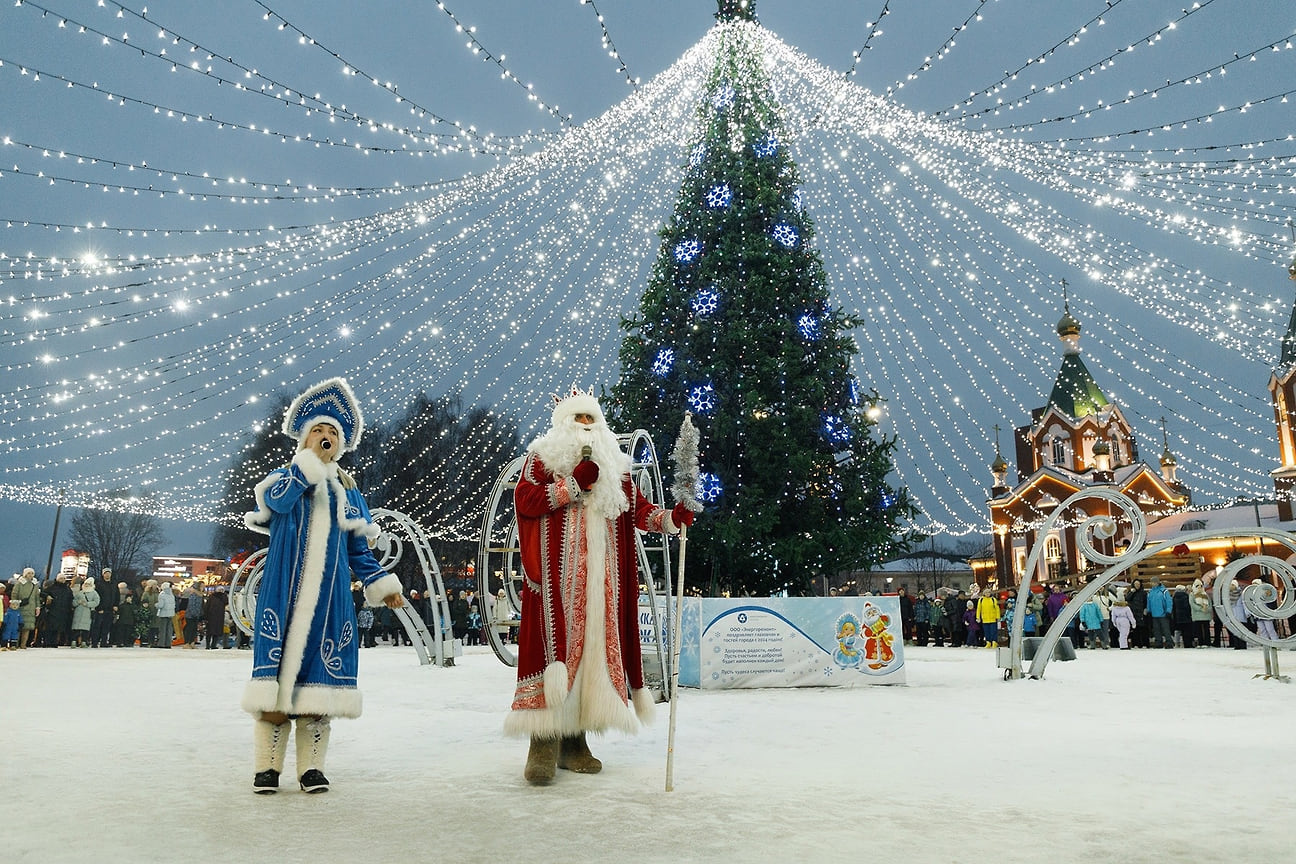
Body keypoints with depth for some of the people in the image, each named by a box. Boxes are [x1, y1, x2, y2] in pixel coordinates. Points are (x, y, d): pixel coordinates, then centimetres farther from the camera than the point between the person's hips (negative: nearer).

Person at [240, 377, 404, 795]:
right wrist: (312, 460, -14)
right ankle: (266, 765, 3)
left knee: (320, 669, -1)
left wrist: (382, 586, 5)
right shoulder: (284, 477, 10)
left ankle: (311, 766, 7)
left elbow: (359, 551, 16)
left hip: (330, 595, 2)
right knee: (279, 664, -7)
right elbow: (277, 499, -16)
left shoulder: (348, 492, 17)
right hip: (285, 590, -2)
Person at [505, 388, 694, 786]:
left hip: (601, 576, 5)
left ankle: (574, 741, 11)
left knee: (595, 644, 3)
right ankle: (544, 743, -9)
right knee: (556, 641, -12)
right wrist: (574, 483, -12)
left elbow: (637, 509, 13)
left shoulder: (614, 466, 21)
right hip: (557, 572, -4)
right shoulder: (542, 455, 8)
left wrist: (671, 518, -5)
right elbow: (524, 499, -6)